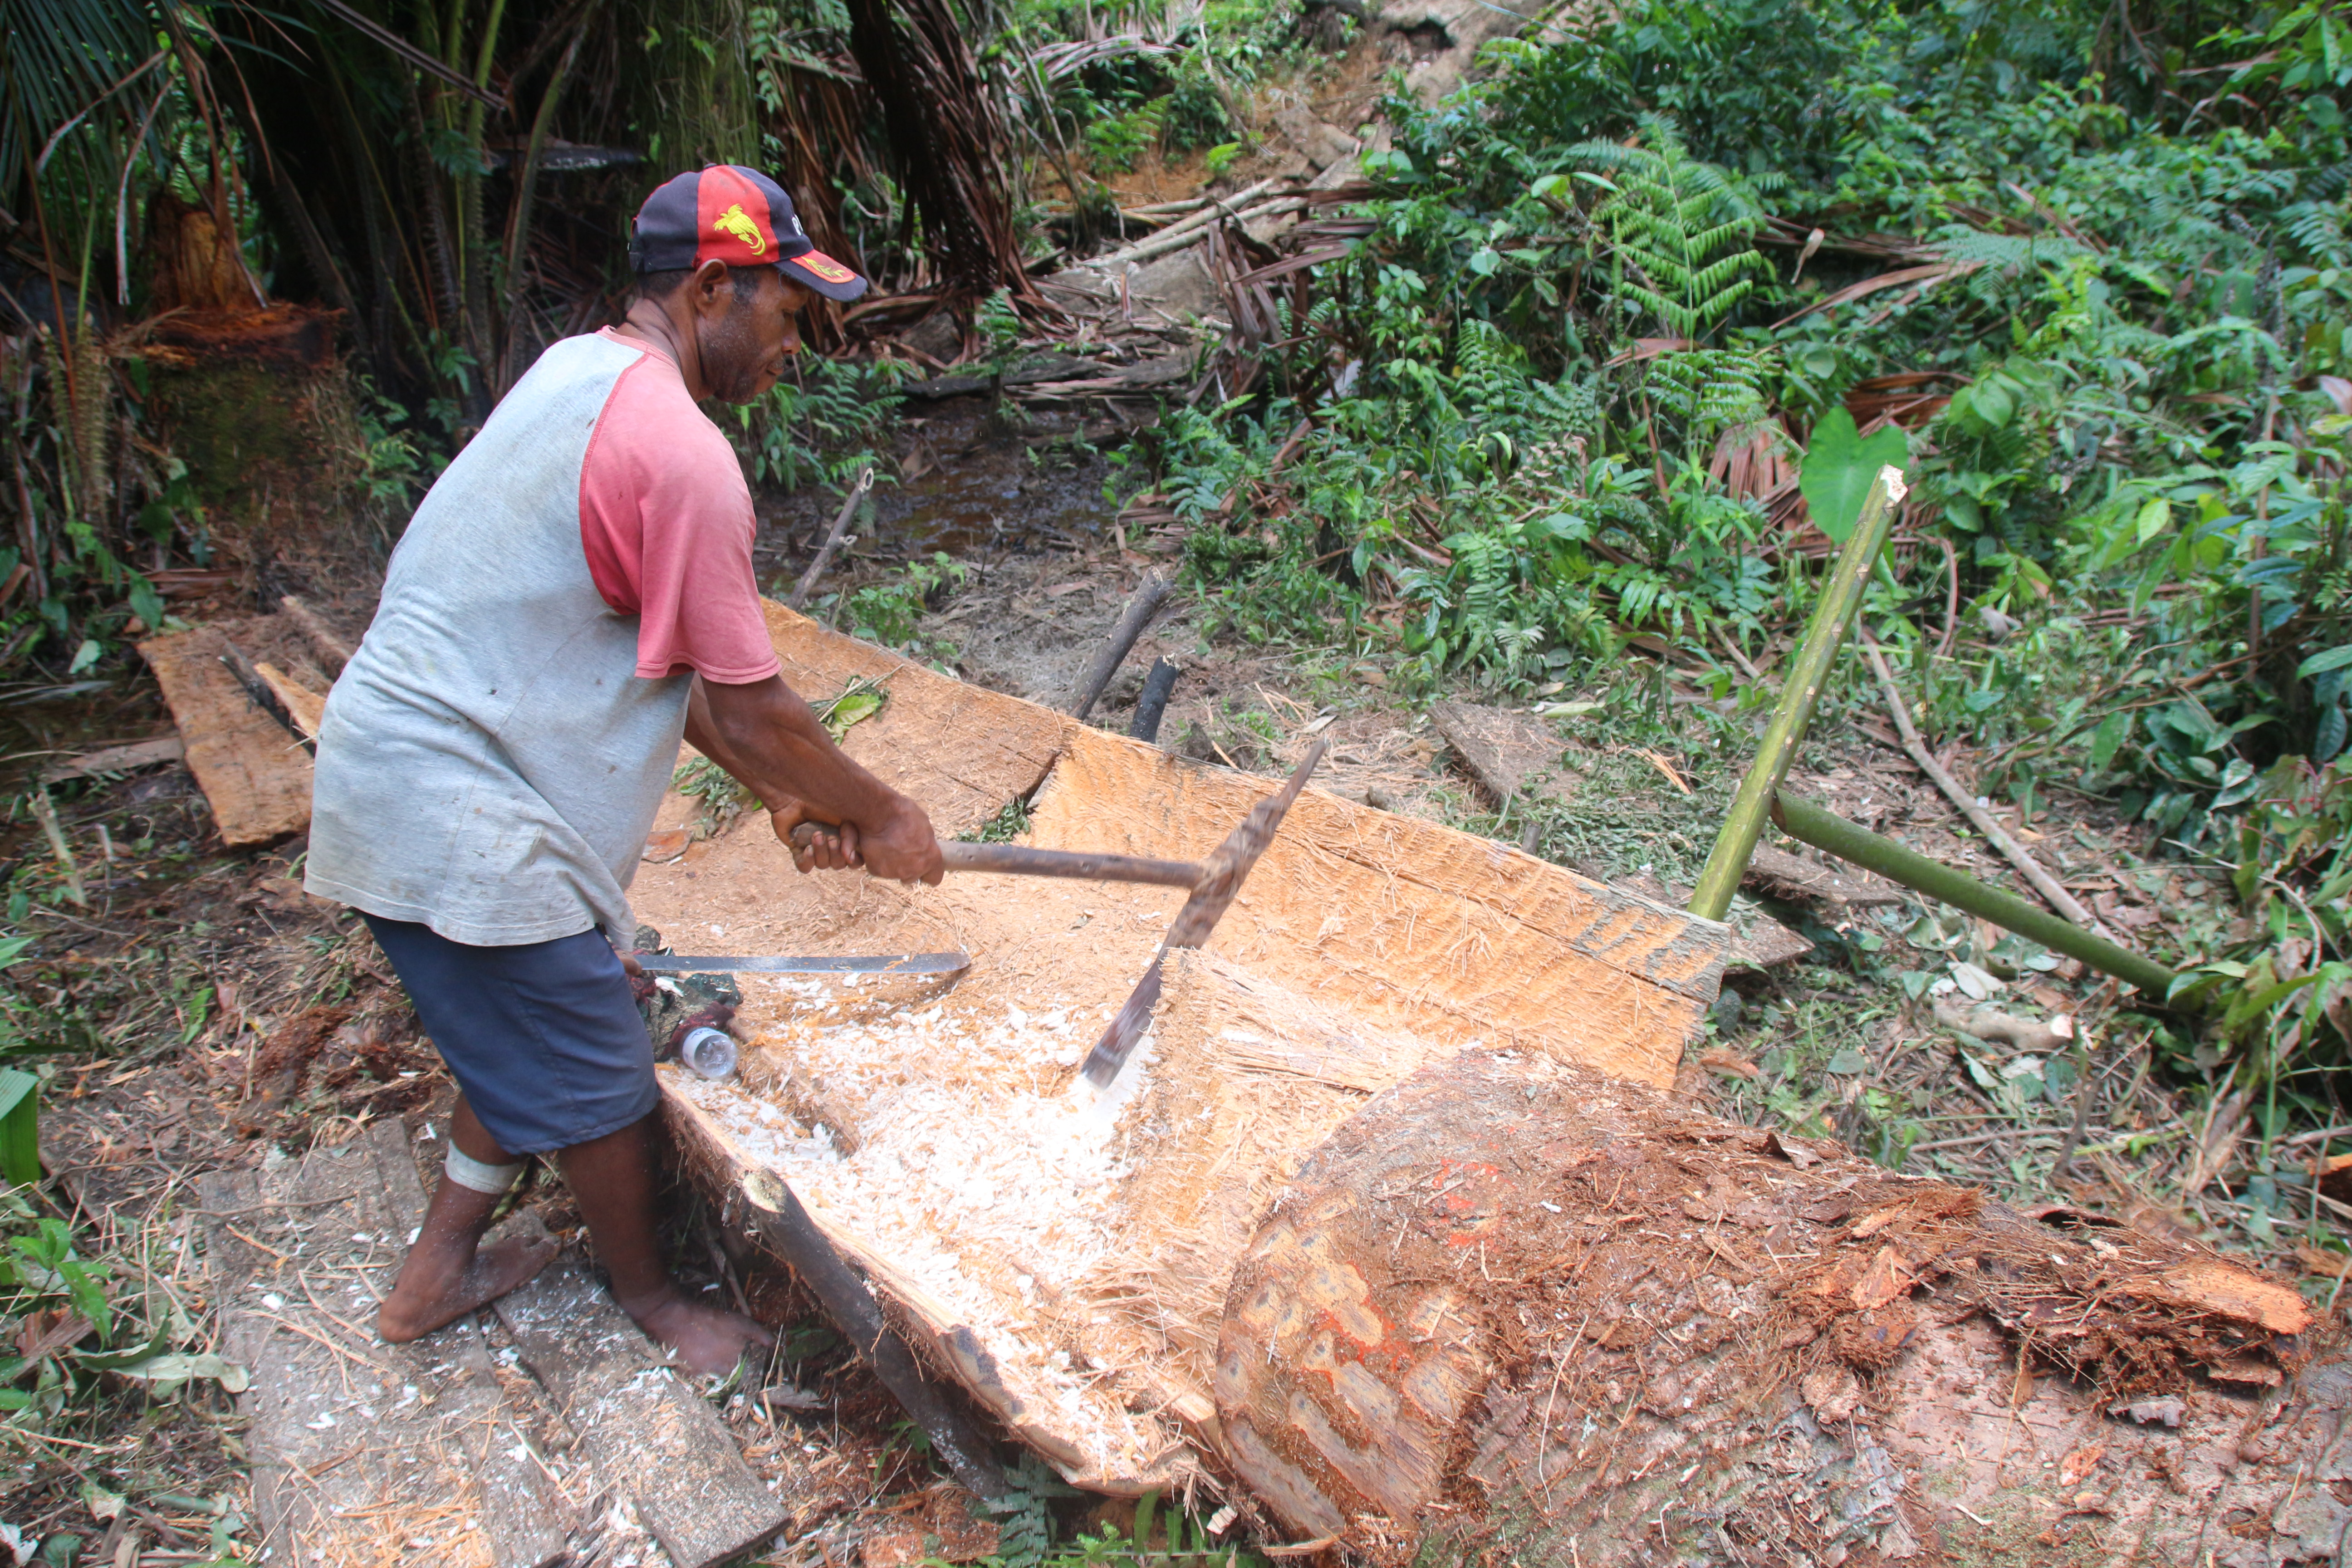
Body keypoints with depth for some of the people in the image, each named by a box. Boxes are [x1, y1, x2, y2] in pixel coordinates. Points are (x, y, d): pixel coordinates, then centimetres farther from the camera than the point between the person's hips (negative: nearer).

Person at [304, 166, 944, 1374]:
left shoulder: (578, 374, 10)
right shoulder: (680, 452, -22)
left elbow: (661, 654, 14)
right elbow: (747, 701, -16)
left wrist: (777, 792, 14)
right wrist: (881, 817, -1)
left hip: (391, 767, 10)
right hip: (459, 820, -10)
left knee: (526, 1039, 25)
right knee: (598, 1082, 8)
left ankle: (437, 1271, 40)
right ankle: (649, 1300, 30)